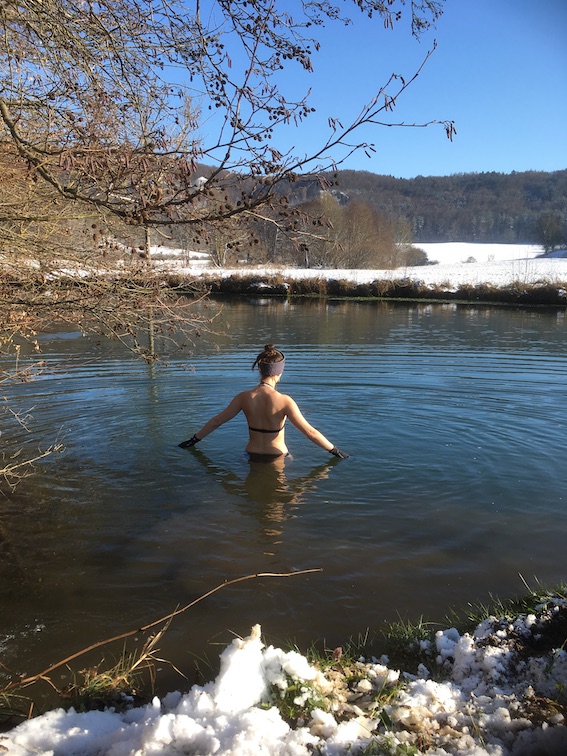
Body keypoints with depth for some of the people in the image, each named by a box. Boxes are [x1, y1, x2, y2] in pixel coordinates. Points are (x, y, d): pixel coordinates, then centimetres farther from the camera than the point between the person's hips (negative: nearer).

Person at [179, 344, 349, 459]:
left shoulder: (244, 397, -10)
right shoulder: (284, 401, -21)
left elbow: (216, 421, 1)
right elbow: (309, 431, -19)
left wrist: (194, 440, 14)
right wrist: (335, 450, -8)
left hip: (252, 454, 3)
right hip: (277, 457, -3)